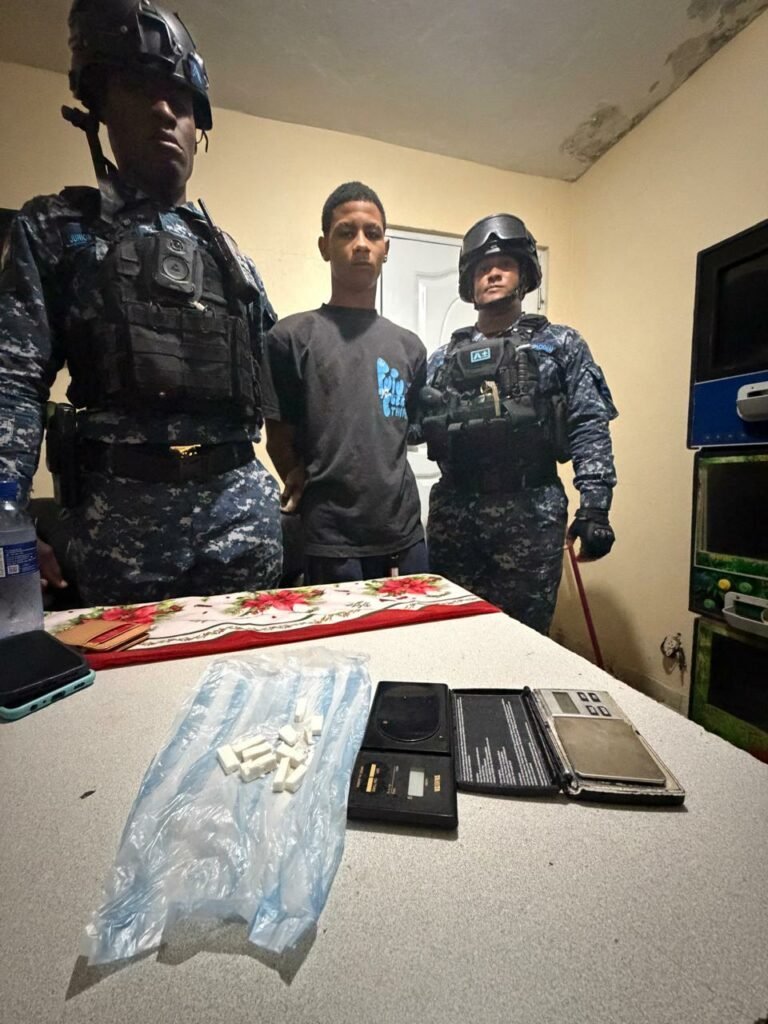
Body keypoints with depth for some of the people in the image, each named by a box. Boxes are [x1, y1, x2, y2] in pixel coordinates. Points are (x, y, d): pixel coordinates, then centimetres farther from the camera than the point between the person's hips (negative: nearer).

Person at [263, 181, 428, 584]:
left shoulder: (409, 347, 10)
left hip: (406, 537, 5)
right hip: (330, 542, -4)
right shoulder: (292, 337, -3)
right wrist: (318, 492, 3)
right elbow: (280, 442, -1)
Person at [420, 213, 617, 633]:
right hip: (453, 515, 3)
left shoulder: (560, 344, 10)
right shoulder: (444, 358, 16)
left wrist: (594, 507, -9)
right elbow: (411, 424, 10)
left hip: (530, 515, -2)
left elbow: (589, 427, 1)